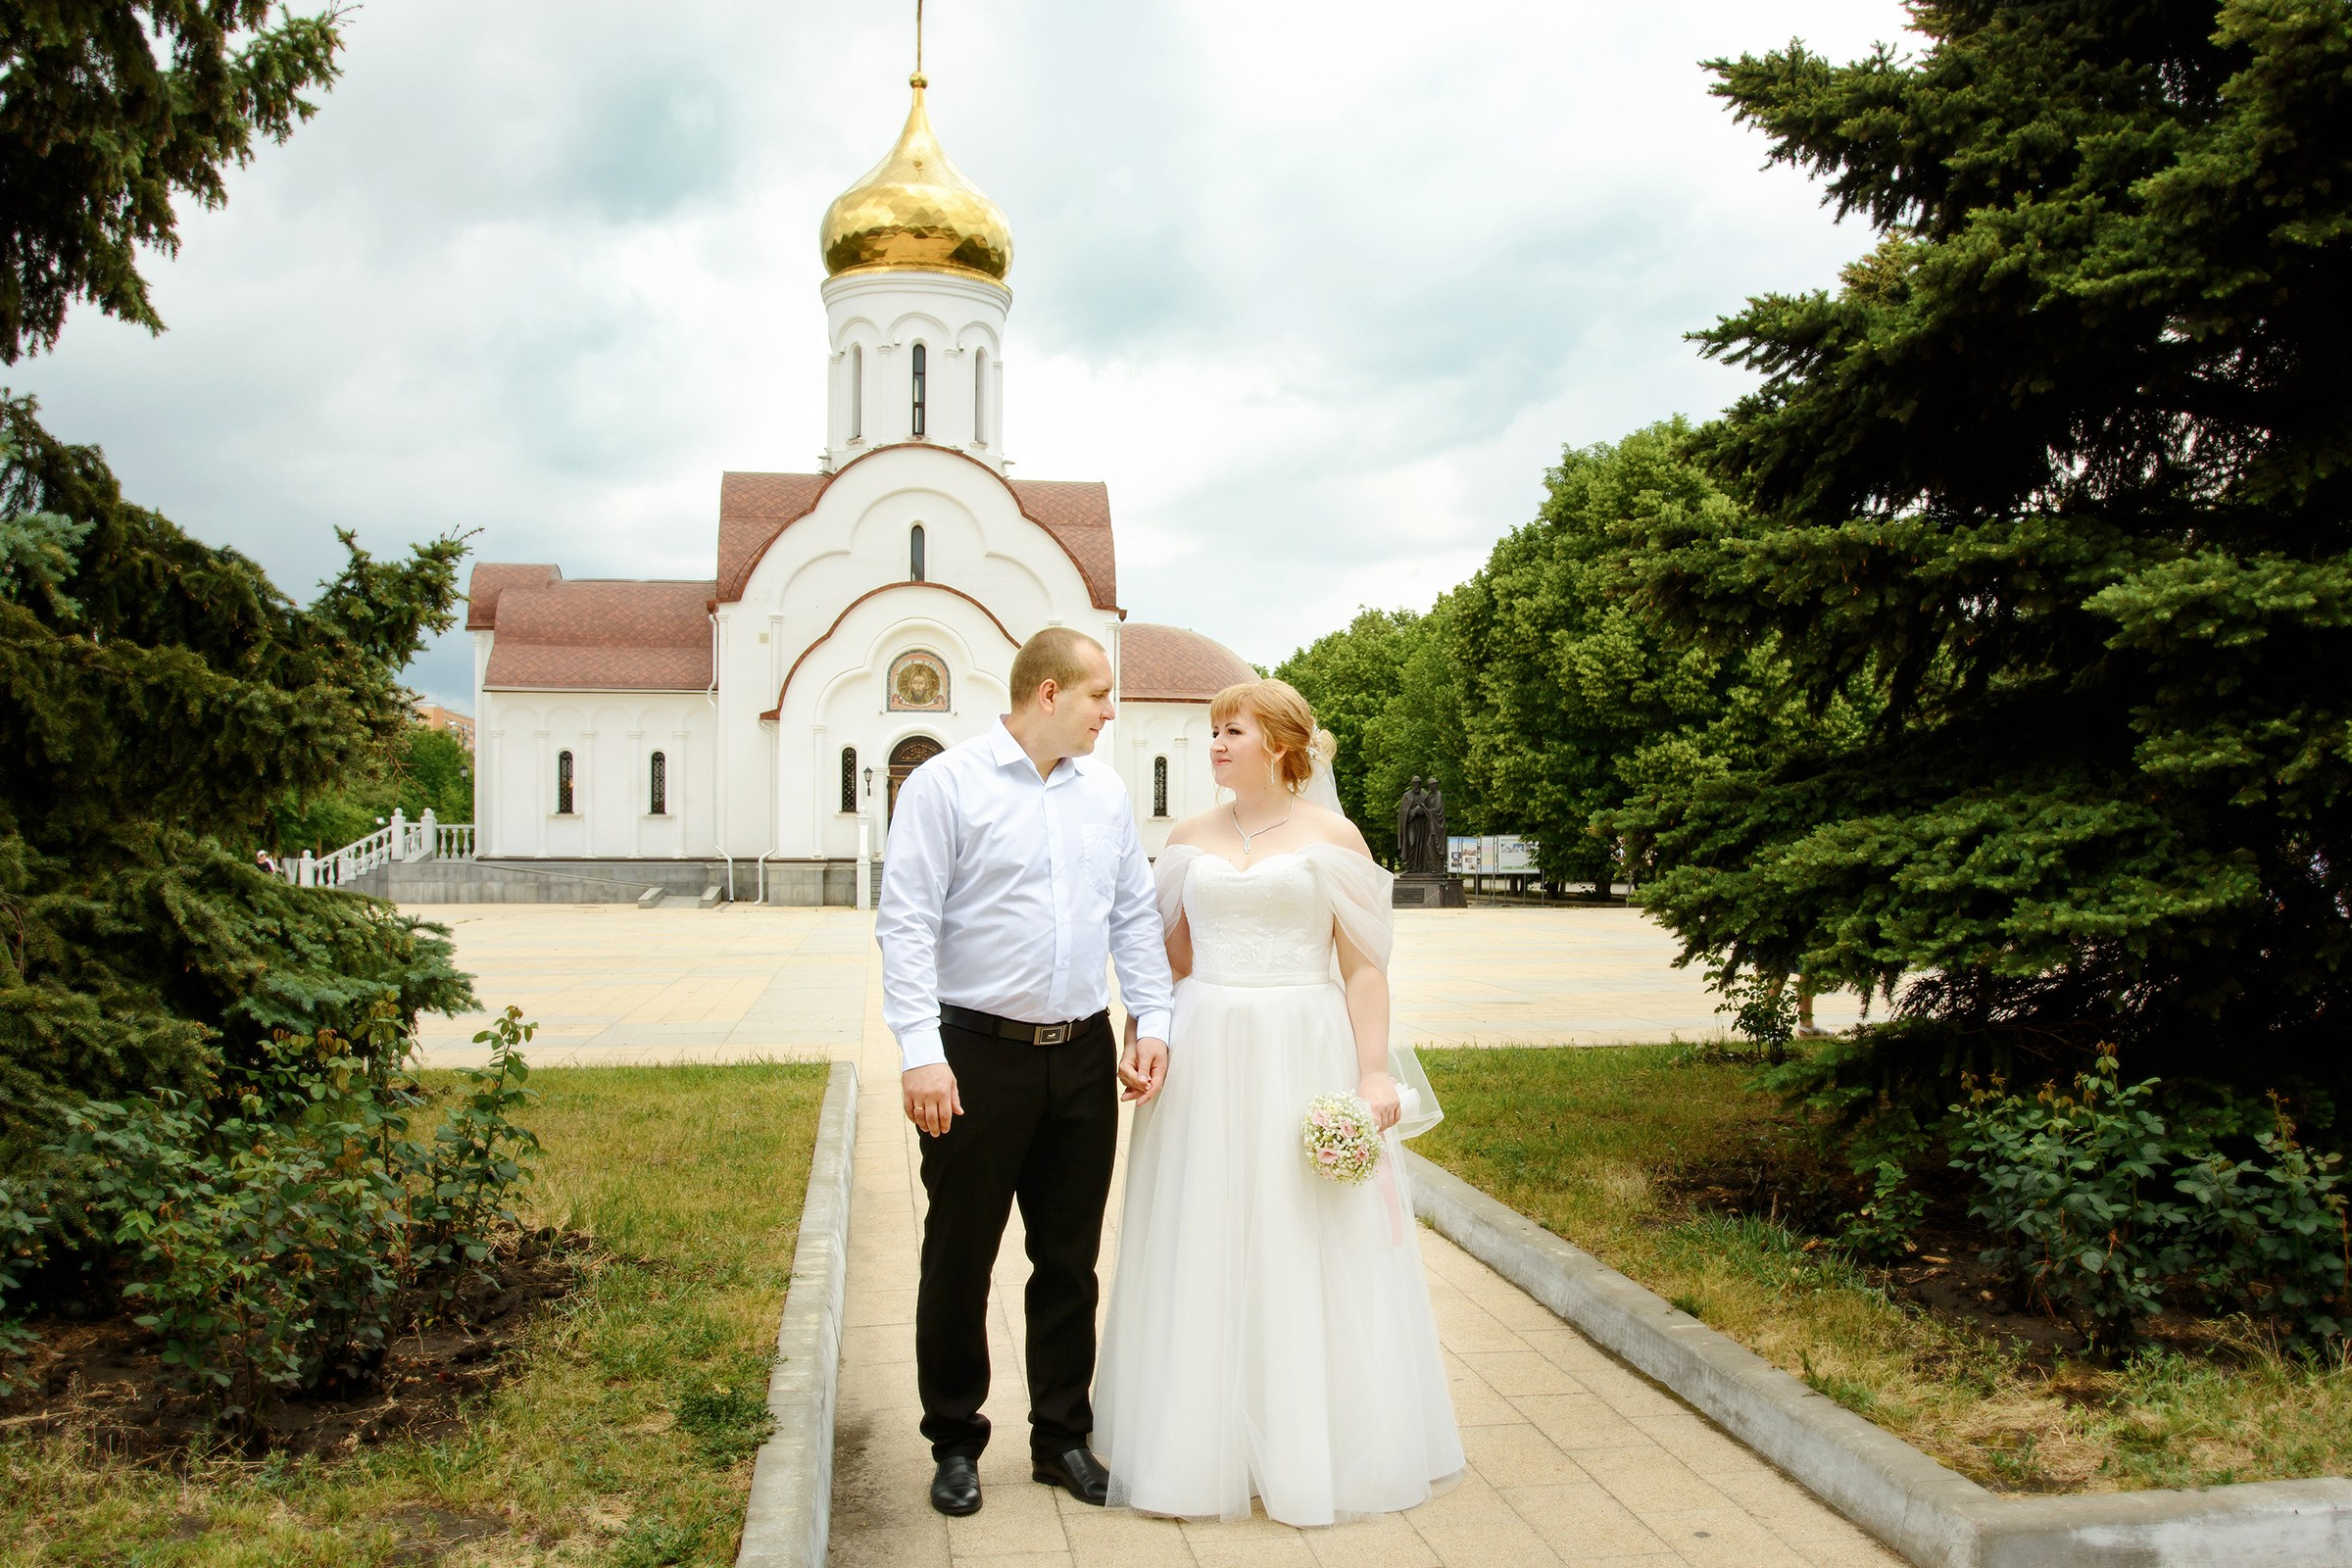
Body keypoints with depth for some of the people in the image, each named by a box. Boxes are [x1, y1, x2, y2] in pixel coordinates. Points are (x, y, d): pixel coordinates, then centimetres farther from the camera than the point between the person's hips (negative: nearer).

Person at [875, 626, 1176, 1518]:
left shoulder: (1106, 792, 10)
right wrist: (921, 1052, -18)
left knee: (1071, 1261, 13)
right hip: (979, 1055, -5)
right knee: (960, 1261, 7)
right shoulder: (946, 784, -7)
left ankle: (1062, 1438, 29)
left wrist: (1152, 1023, 3)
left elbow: (1136, 916, 13)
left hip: (1085, 1056, 5)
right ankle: (955, 1443, 25)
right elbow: (906, 924, -12)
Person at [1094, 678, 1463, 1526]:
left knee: (1305, 1253, 4)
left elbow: (1363, 966, -2)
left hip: (1304, 1058, -3)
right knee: (1206, 1252, 7)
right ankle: (1209, 1437, 23)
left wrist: (1374, 1072, -8)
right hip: (1206, 1058, 3)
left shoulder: (1332, 836, 0)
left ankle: (1310, 1446, 20)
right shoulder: (1190, 837, 9)